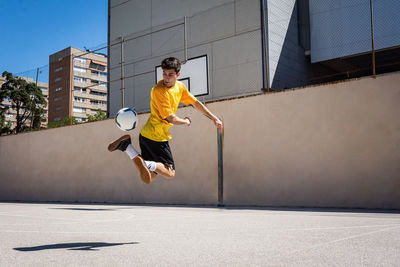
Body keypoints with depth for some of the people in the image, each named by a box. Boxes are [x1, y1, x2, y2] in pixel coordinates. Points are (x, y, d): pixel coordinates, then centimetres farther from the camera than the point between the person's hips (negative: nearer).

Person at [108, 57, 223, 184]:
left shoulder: (180, 86, 8)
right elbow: (171, 118, -17)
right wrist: (186, 122, 2)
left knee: (149, 177, 10)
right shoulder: (159, 90, -18)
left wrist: (214, 118, 20)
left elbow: (196, 103, 20)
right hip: (157, 137, -8)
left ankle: (127, 145, 3)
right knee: (170, 173, -5)